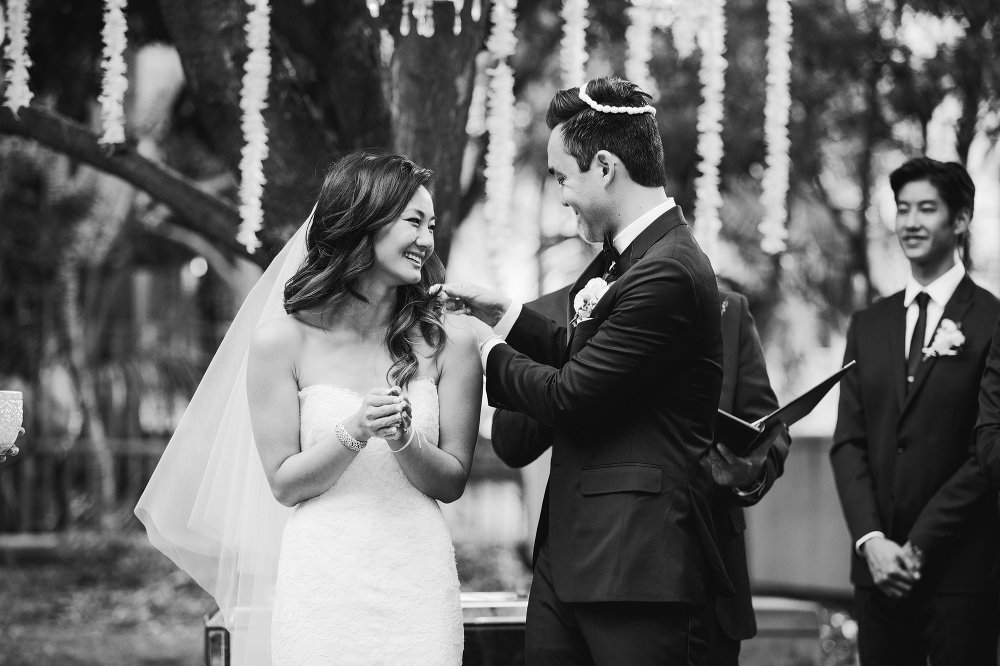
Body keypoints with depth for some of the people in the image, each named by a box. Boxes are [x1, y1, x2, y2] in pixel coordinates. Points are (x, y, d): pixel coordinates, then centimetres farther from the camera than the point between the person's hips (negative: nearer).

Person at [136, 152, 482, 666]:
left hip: (417, 583, 2)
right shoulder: (282, 340, -3)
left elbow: (452, 482, 5)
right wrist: (354, 434, -17)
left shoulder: (448, 343, 2)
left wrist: (405, 440, -14)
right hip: (323, 581, -1)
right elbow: (283, 483, -1)